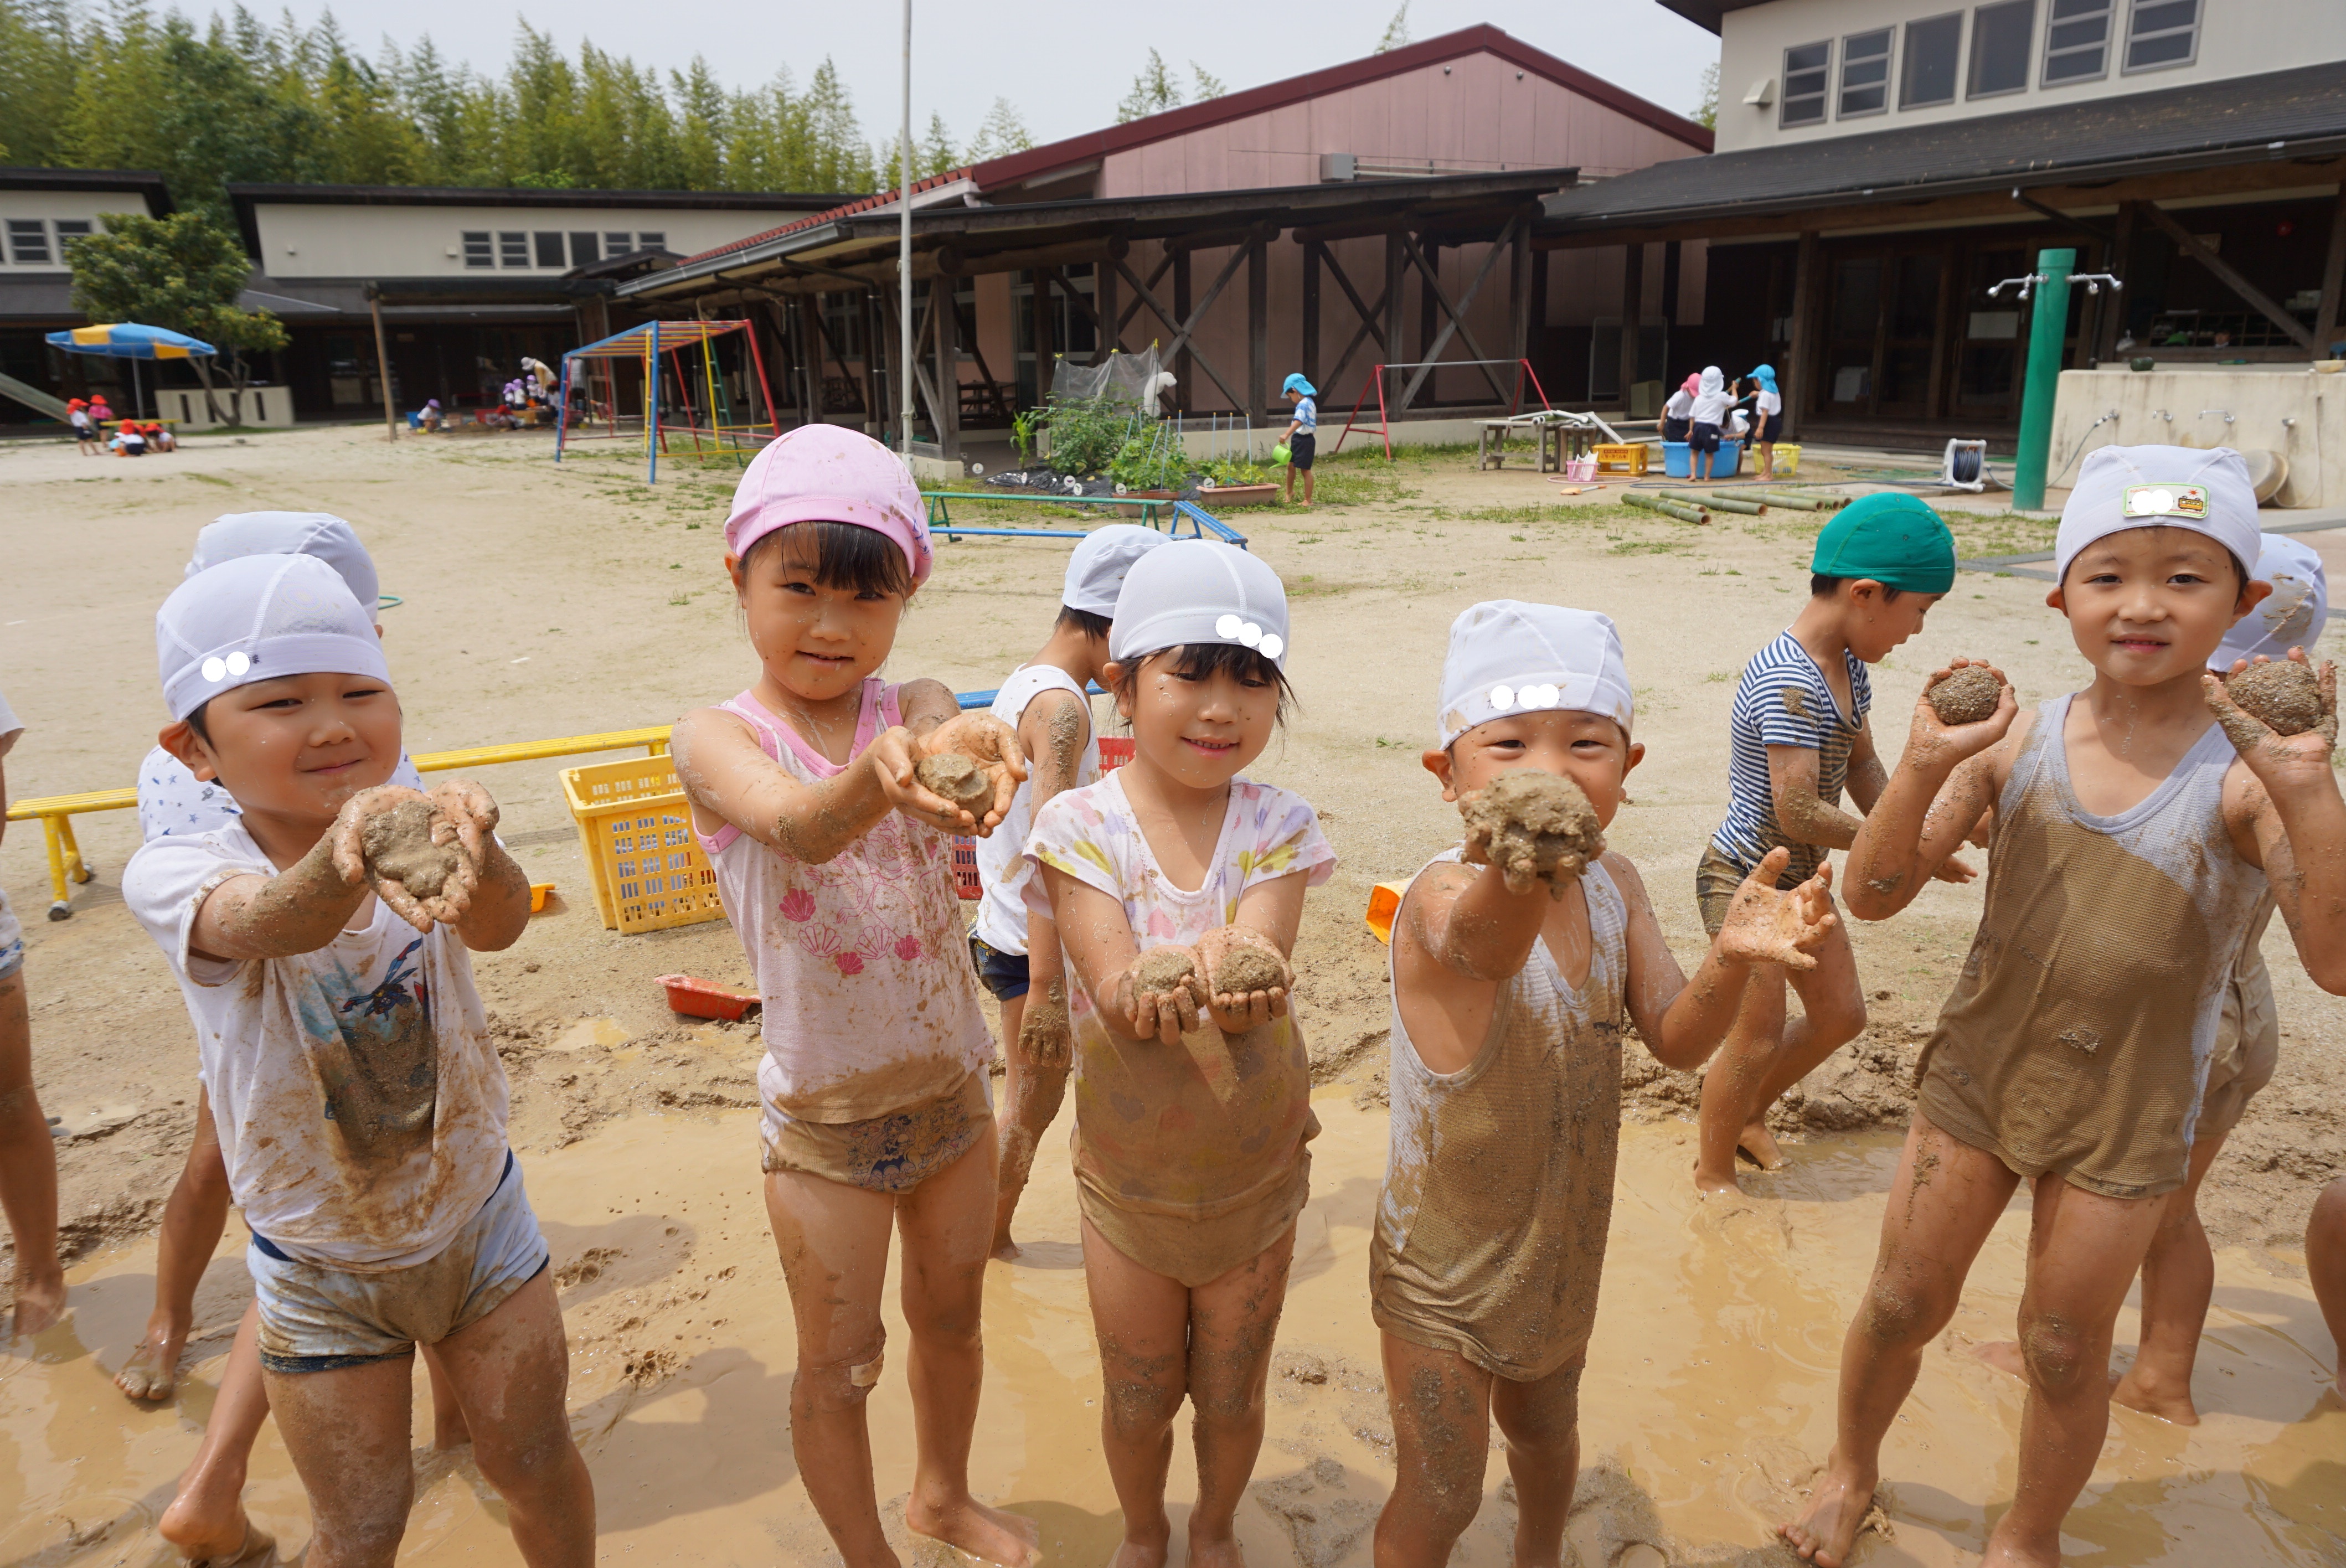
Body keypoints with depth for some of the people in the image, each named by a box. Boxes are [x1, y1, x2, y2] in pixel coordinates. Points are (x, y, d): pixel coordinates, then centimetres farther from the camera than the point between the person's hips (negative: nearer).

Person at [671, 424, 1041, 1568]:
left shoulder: (913, 711, -7)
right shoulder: (719, 740, -16)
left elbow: (942, 732, -31)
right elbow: (799, 827, -38)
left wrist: (980, 748, -56)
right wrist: (878, 774, -60)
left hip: (951, 1087, 4)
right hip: (823, 1116, -3)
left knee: (951, 1314, 23)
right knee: (840, 1364, 13)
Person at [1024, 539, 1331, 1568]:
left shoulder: (1276, 828, -11)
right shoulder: (1080, 824, -15)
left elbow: (1259, 972, -25)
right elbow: (1115, 989, -26)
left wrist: (1197, 977, -49)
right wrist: (1204, 976, -48)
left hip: (1257, 1174, 1)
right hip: (1127, 1179, 0)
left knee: (1232, 1395, 20)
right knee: (1138, 1398, 19)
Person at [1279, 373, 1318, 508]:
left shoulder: (1303, 404, -20)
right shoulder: (1309, 402, 13)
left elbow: (1298, 421, -35)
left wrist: (1287, 435, -43)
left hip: (1304, 440, -10)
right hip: (1299, 439, 10)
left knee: (1305, 469, -2)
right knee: (1291, 465, 16)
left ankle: (1308, 500, 5)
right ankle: (1290, 492, 33)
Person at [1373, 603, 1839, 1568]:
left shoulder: (1613, 884, -9)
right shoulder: (1442, 896, -32)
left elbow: (1675, 1041, -9)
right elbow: (1479, 946, -56)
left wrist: (1730, 958, -31)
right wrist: (1513, 878, -80)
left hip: (1564, 1244, 6)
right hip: (1441, 1262, -6)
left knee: (1545, 1424, 30)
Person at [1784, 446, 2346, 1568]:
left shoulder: (2245, 773, -18)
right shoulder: (2018, 739, -12)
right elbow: (1875, 894, -12)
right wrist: (1923, 769, -29)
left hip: (2126, 1116, -1)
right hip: (1977, 1071, 2)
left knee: (2064, 1347, 16)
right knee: (1902, 1303, 15)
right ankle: (1851, 1470, 44)